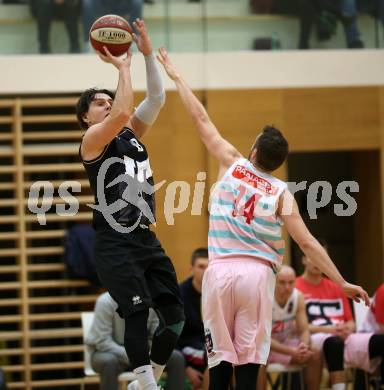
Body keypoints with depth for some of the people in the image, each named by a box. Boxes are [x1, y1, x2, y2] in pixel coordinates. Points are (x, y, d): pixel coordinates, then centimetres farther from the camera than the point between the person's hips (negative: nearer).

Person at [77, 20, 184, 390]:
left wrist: (147, 53, -1)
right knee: (138, 313, -17)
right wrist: (123, 68, -12)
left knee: (174, 316, 4)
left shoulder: (132, 135, 17)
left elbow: (156, 99, 7)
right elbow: (122, 114, -21)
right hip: (115, 242, -7)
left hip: (146, 238, 7)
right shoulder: (93, 140, -3)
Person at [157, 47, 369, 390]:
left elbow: (201, 120, 12)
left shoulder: (232, 164, 5)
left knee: (221, 355, 2)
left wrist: (177, 77, 22)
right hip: (258, 273, 0)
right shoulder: (282, 192, 3)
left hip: (222, 270, 0)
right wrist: (342, 282, 2)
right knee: (250, 357, 1)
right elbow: (308, 243, -2)